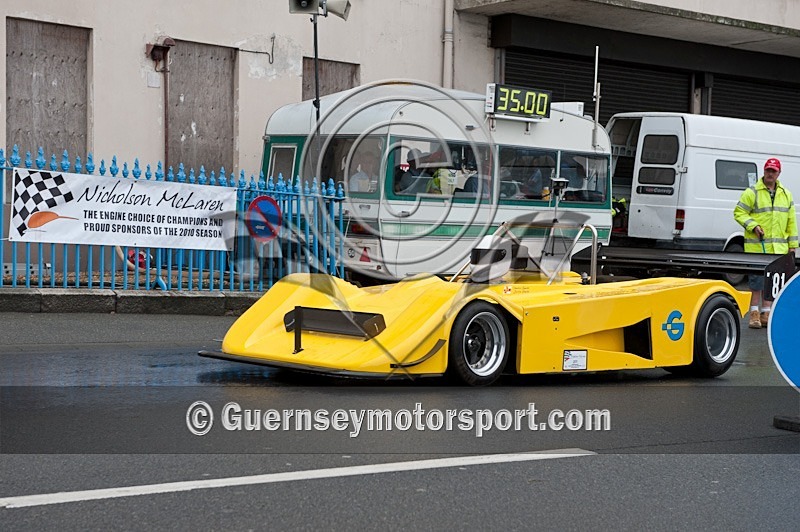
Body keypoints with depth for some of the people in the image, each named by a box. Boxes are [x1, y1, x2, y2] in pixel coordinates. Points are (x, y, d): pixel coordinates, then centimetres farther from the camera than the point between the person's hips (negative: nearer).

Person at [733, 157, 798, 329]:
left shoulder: (786, 194, 14)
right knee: (757, 280, -4)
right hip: (757, 245, -5)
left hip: (778, 248, 5)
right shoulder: (752, 192, -2)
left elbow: (791, 221, 17)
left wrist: (792, 244, 13)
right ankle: (754, 313, 2)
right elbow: (739, 212, -2)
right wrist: (753, 226, -16)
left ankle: (765, 313, 16)